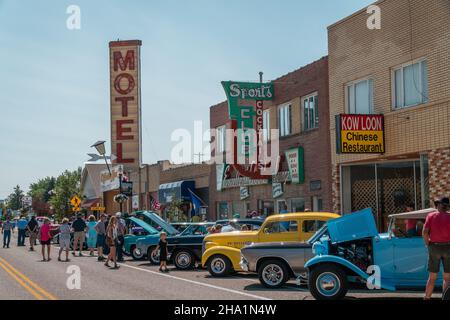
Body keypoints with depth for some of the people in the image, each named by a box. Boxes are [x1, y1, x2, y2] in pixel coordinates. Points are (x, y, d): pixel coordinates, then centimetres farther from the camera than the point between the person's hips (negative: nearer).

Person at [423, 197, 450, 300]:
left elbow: (424, 232, -9)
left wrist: (427, 244, 3)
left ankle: (427, 298, 7)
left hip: (434, 247, 1)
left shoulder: (431, 216, 1)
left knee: (432, 277, 8)